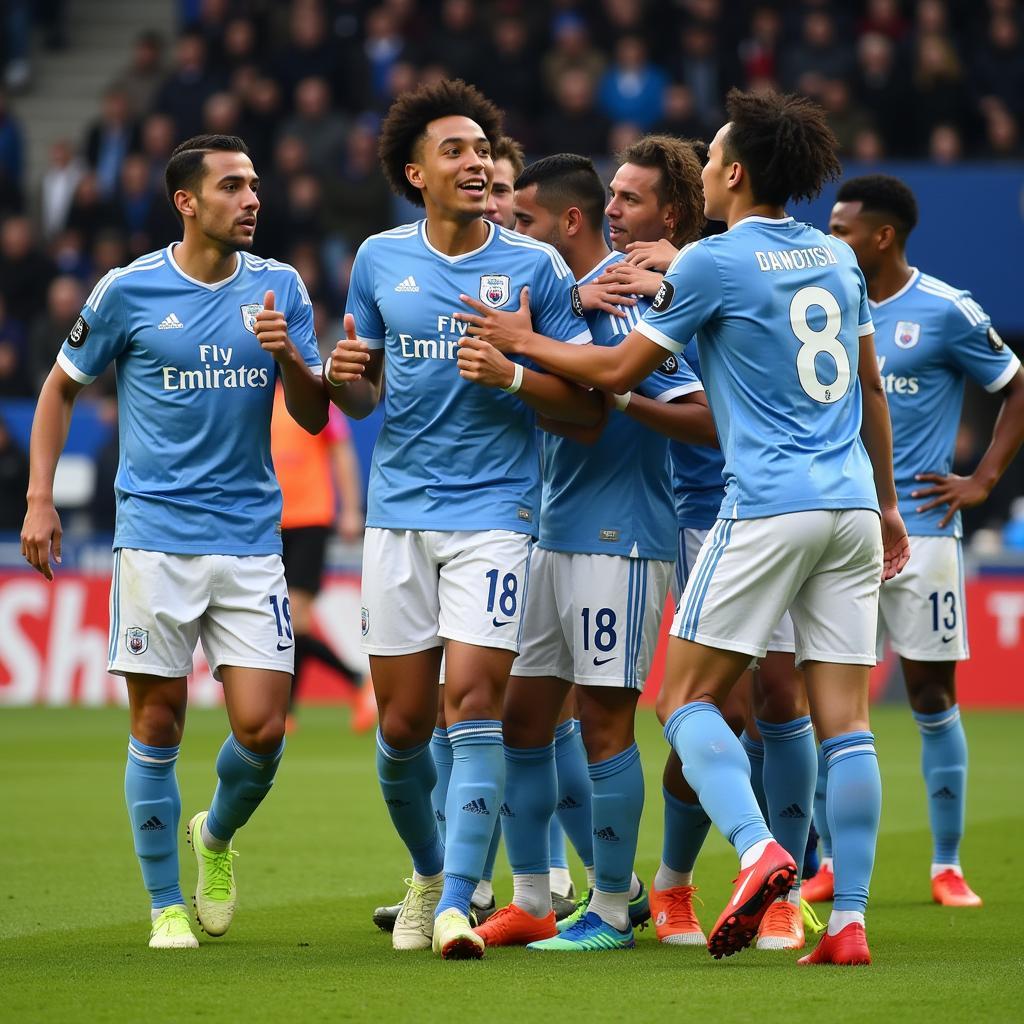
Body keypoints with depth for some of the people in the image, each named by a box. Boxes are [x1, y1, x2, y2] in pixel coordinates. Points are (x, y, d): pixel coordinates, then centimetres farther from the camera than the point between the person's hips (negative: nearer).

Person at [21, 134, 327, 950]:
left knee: (262, 728, -5)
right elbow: (62, 387, 11)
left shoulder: (279, 288, 6)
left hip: (251, 538, 2)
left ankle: (216, 837, 26)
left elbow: (314, 417, 6)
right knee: (158, 726, -1)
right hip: (155, 537, -2)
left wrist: (286, 354, -14)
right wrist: (39, 498, 3)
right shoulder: (129, 291, -1)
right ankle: (167, 904, 13)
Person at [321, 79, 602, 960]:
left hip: (493, 513, -3)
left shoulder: (535, 266, -1)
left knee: (473, 704, -15)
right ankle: (428, 872, 29)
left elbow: (590, 405, -1)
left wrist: (513, 375, -18)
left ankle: (456, 905, -15)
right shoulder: (380, 260, 8)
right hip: (397, 513, 3)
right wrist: (343, 377, -5)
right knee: (402, 724, 5)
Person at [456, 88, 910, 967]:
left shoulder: (713, 262, -5)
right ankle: (849, 920, -3)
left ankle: (757, 848, -22)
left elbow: (616, 372, 0)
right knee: (844, 717, 3)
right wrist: (885, 504, 31)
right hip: (850, 505, 6)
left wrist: (522, 342, 15)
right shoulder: (837, 258, 14)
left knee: (686, 697, 1)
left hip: (769, 504, -6)